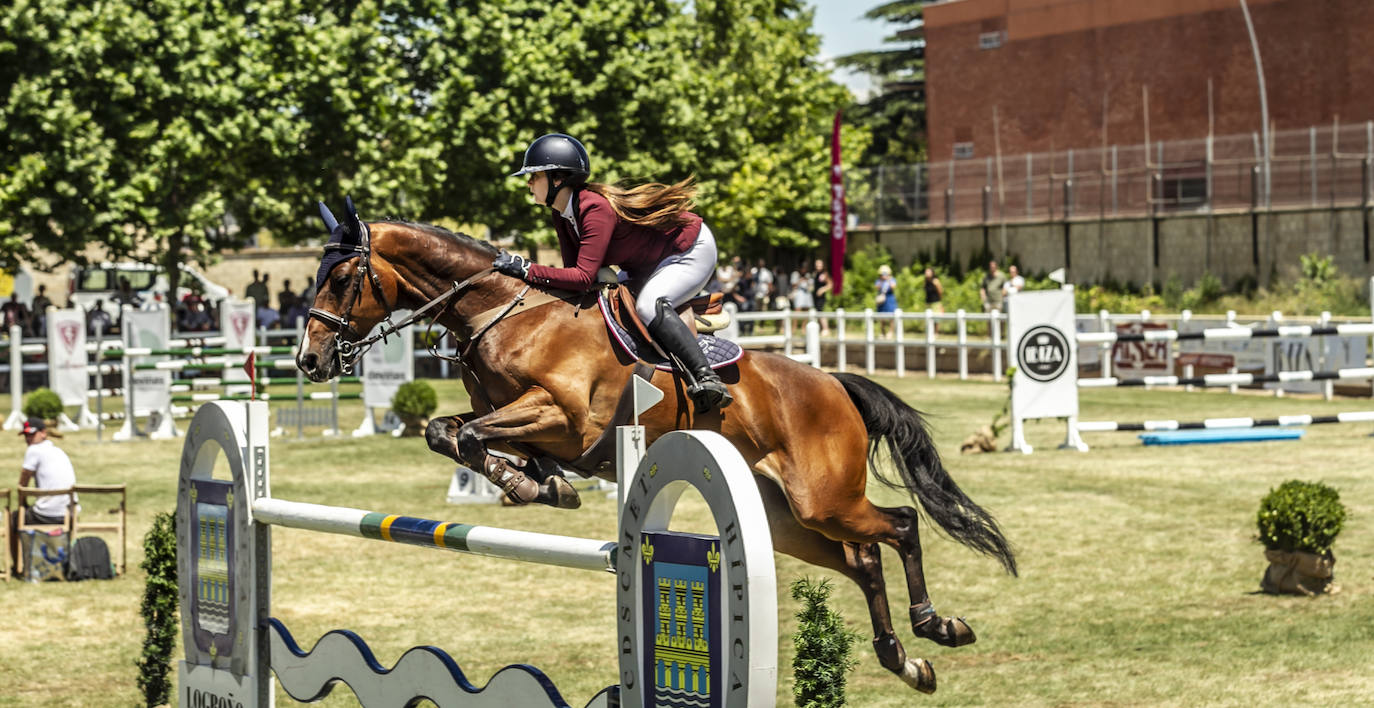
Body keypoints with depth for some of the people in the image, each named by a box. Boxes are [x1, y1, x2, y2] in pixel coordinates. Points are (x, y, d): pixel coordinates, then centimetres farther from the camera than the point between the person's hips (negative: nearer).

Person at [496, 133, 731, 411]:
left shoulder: (596, 208, -32)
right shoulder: (562, 216, -4)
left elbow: (583, 277, -38)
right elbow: (574, 271, -2)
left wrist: (526, 269, -37)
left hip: (693, 250, -10)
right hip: (650, 266, 10)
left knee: (649, 305, -33)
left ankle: (707, 379, -35)